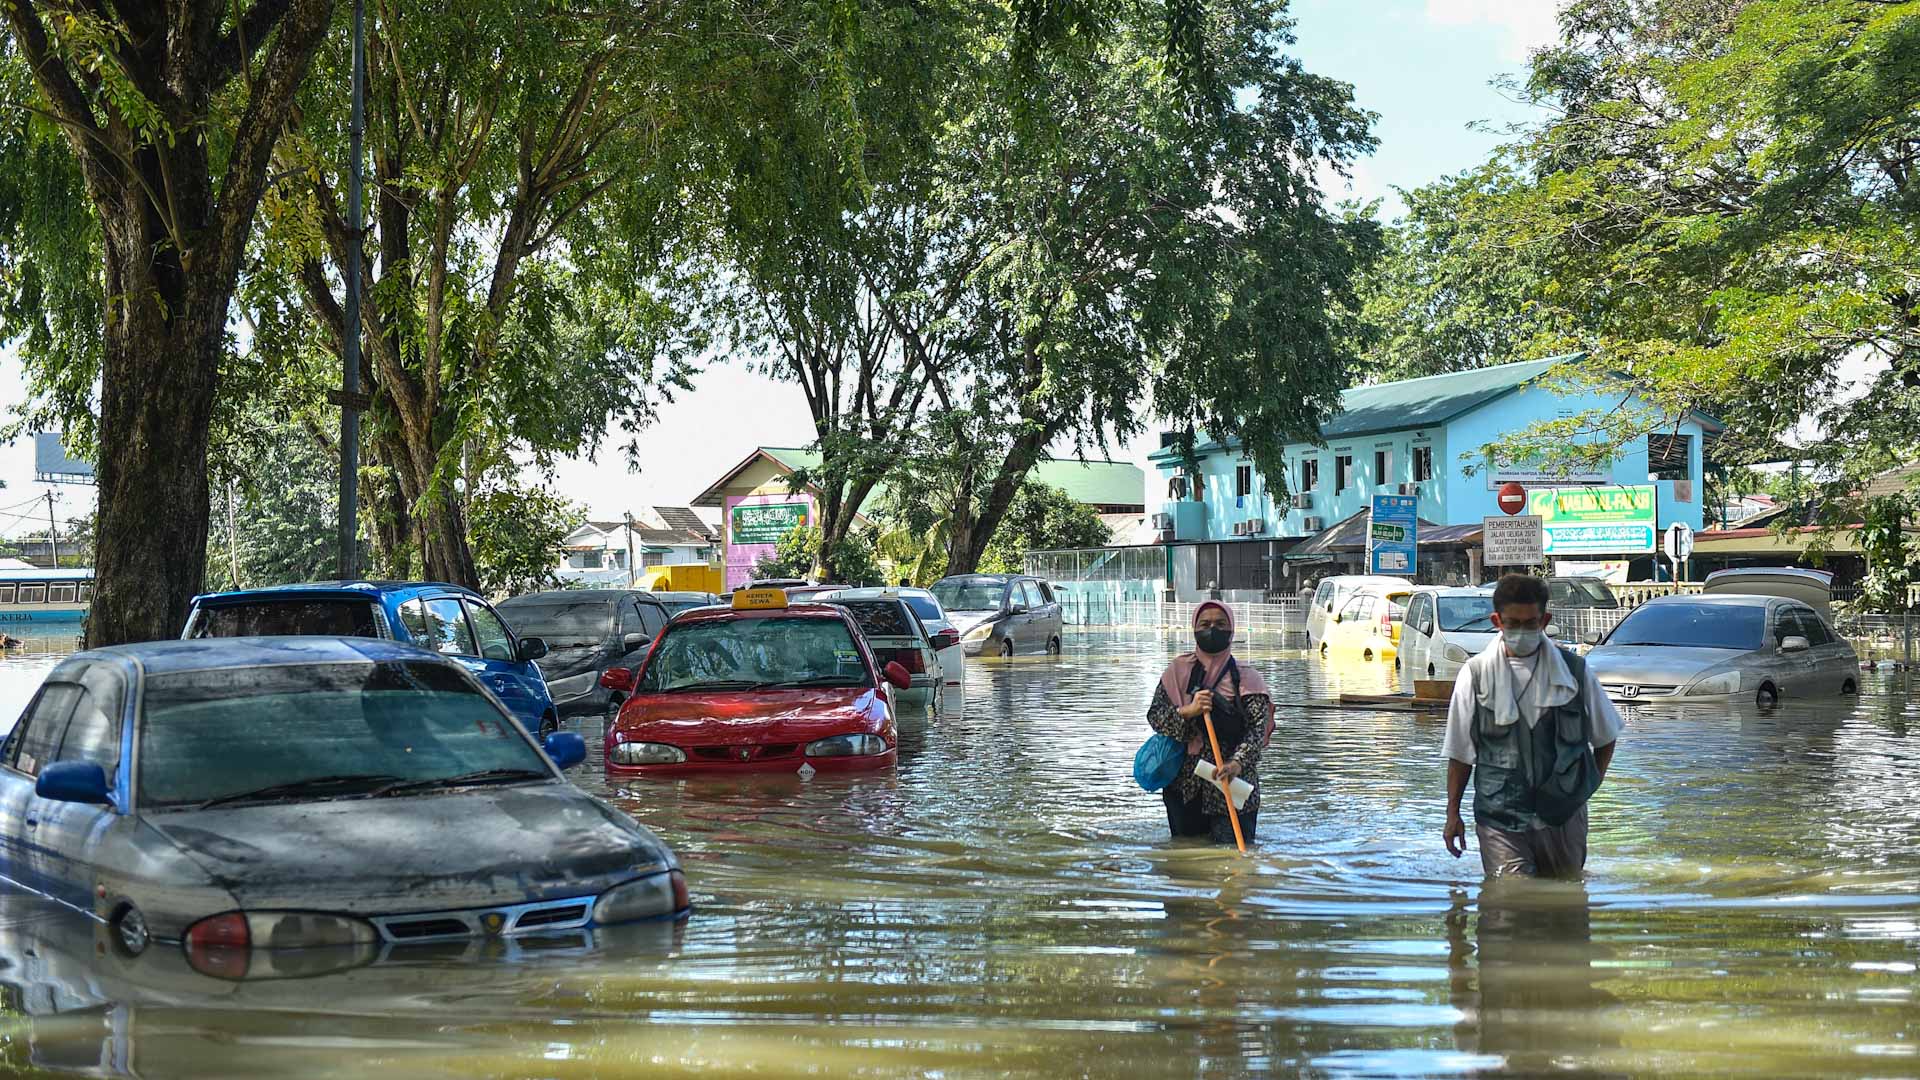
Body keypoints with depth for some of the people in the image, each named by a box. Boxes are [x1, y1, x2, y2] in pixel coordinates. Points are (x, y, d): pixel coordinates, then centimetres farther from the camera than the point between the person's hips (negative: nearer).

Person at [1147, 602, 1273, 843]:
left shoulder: (1246, 678, -3)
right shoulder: (1178, 670, 4)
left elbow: (1258, 729, -14)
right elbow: (1154, 716, -2)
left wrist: (1237, 763, -32)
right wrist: (1187, 712, -22)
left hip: (1232, 784, -2)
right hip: (1184, 785, 2)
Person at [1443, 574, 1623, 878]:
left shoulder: (1573, 670, 3)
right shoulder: (1476, 674, -1)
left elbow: (1605, 737, 17)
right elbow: (1459, 752, 5)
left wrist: (1589, 784, 8)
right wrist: (1453, 813, 3)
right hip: (1499, 821, -2)